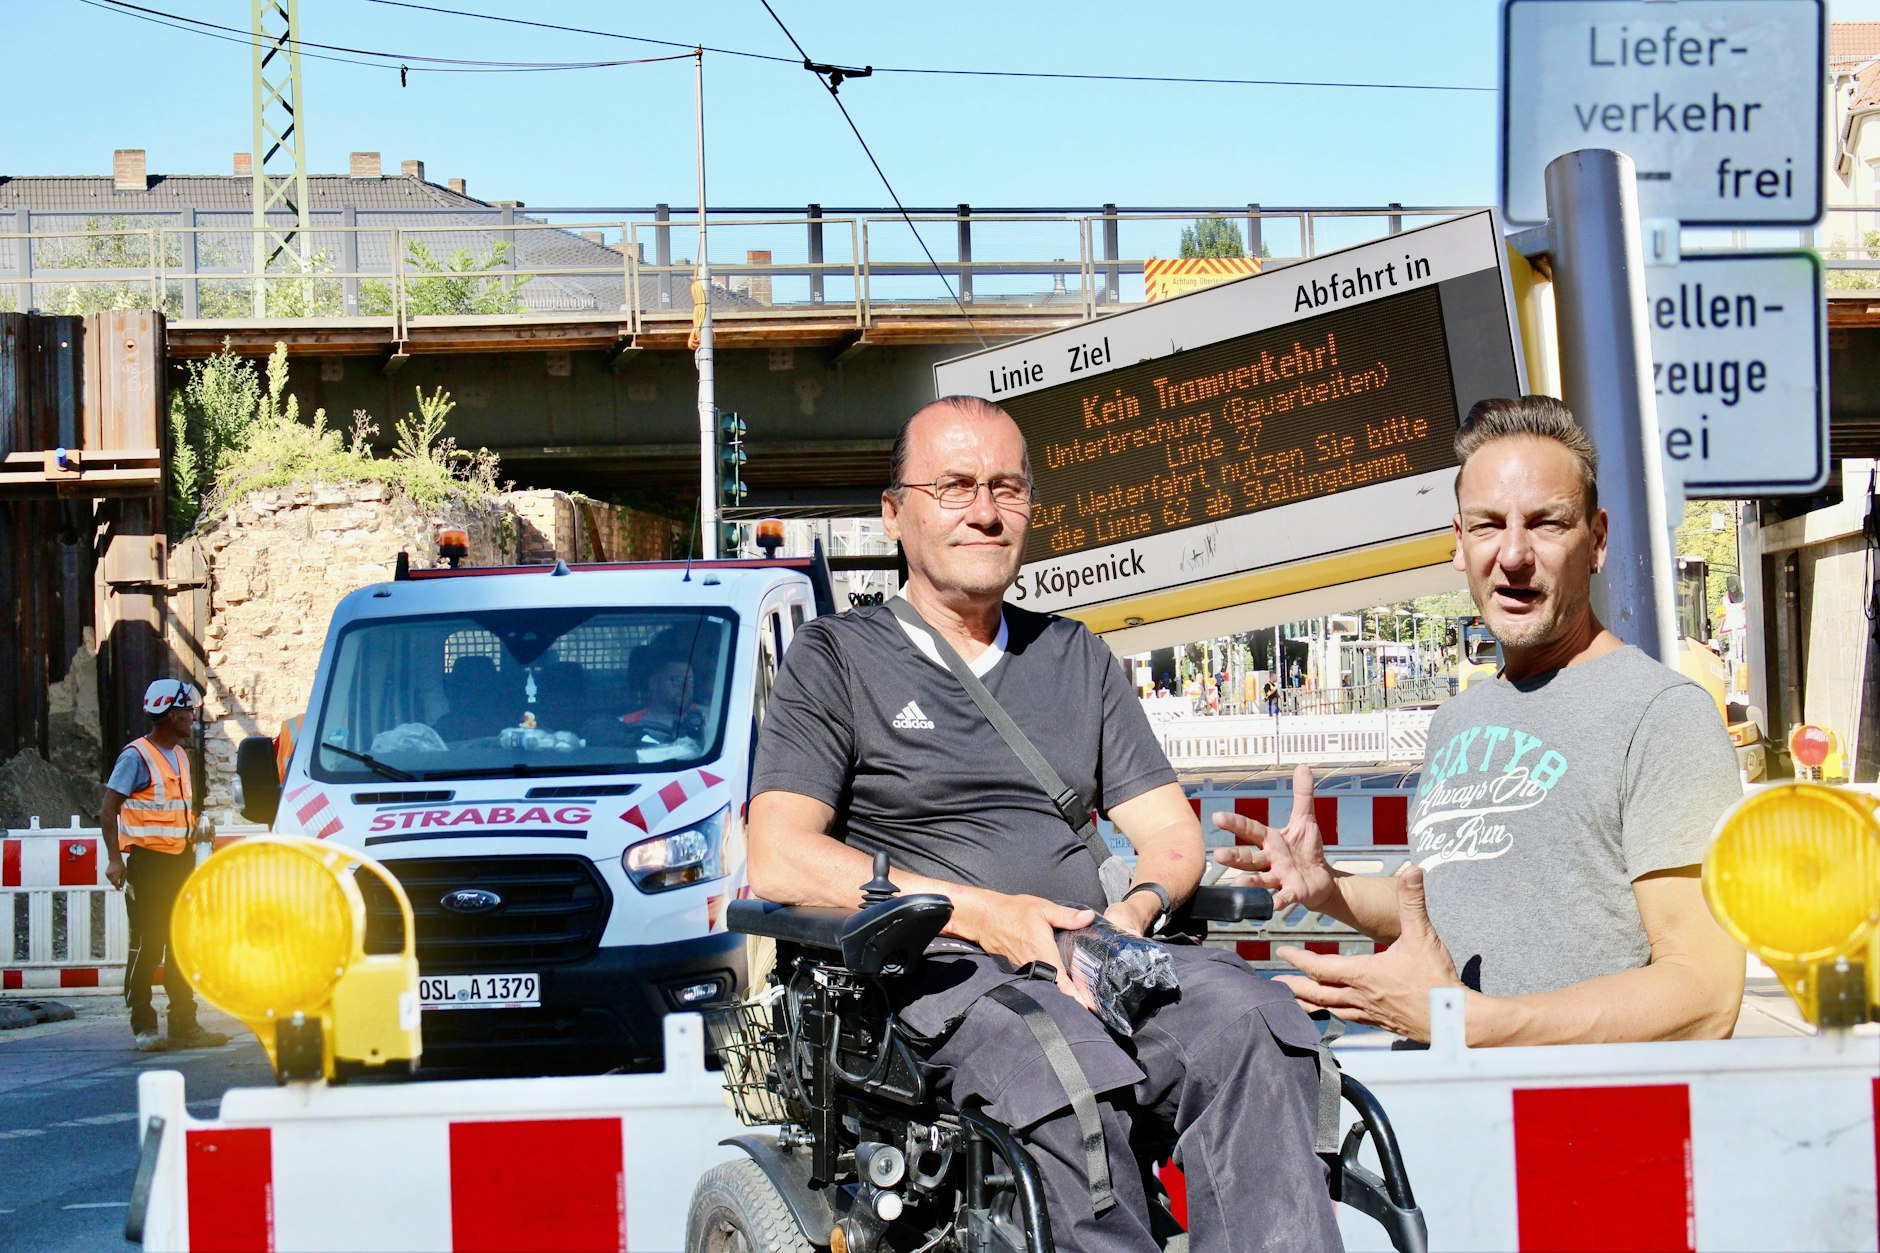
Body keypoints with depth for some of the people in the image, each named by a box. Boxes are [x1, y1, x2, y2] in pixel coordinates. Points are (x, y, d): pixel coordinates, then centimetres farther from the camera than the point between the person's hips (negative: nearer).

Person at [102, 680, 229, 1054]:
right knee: (147, 946, -5)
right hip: (148, 862, -8)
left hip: (180, 860, 8)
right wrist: (114, 858, -18)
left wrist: (195, 830, 11)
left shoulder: (180, 756, 16)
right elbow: (110, 808, -12)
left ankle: (184, 1025, 14)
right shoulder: (136, 756, -9)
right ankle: (143, 1027, -1)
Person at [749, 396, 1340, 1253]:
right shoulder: (838, 658, 11)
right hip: (928, 971, -4)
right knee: (1061, 1060, -39)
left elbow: (1170, 830, 21)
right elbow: (779, 862, -3)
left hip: (1089, 955, 4)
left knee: (1245, 1017, -30)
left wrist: (1137, 908, -5)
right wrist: (977, 911, -12)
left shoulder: (1078, 659, 26)